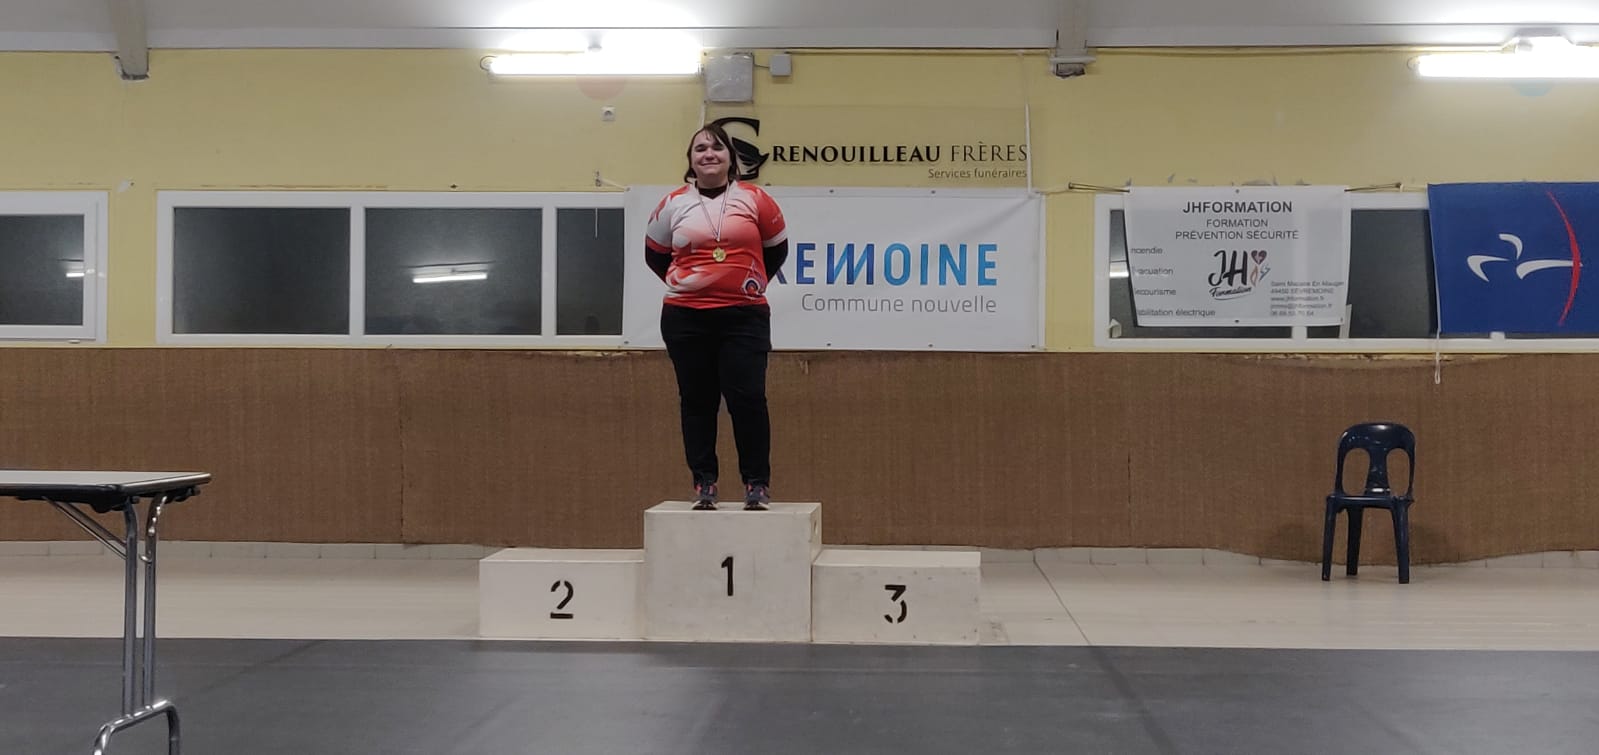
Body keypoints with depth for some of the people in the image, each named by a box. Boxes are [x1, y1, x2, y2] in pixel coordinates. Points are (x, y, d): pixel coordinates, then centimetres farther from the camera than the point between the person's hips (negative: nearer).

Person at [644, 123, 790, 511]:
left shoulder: (754, 199, 0)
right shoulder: (673, 204, 4)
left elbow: (776, 249, 13)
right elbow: (654, 255, 18)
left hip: (744, 316, -1)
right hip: (686, 319, 2)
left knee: (747, 398, -7)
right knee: (697, 401, 5)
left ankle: (757, 483, 2)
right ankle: (703, 483, 12)